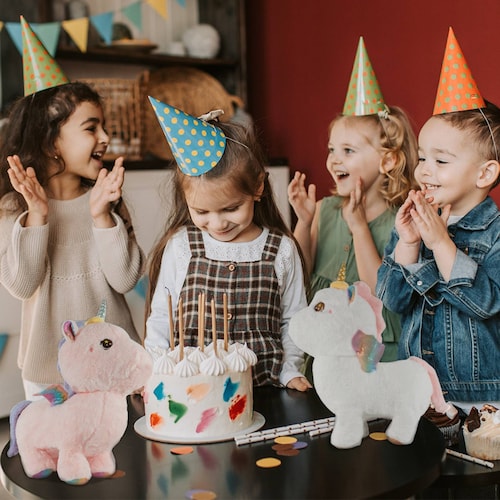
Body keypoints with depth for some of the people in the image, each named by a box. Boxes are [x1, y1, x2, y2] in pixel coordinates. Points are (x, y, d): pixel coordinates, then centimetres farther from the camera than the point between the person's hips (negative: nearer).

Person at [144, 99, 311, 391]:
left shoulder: (282, 251, 1)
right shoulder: (179, 246, 0)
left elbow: (292, 323, 11)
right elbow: (160, 318, 9)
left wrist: (290, 372, 1)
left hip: (262, 389, 1)